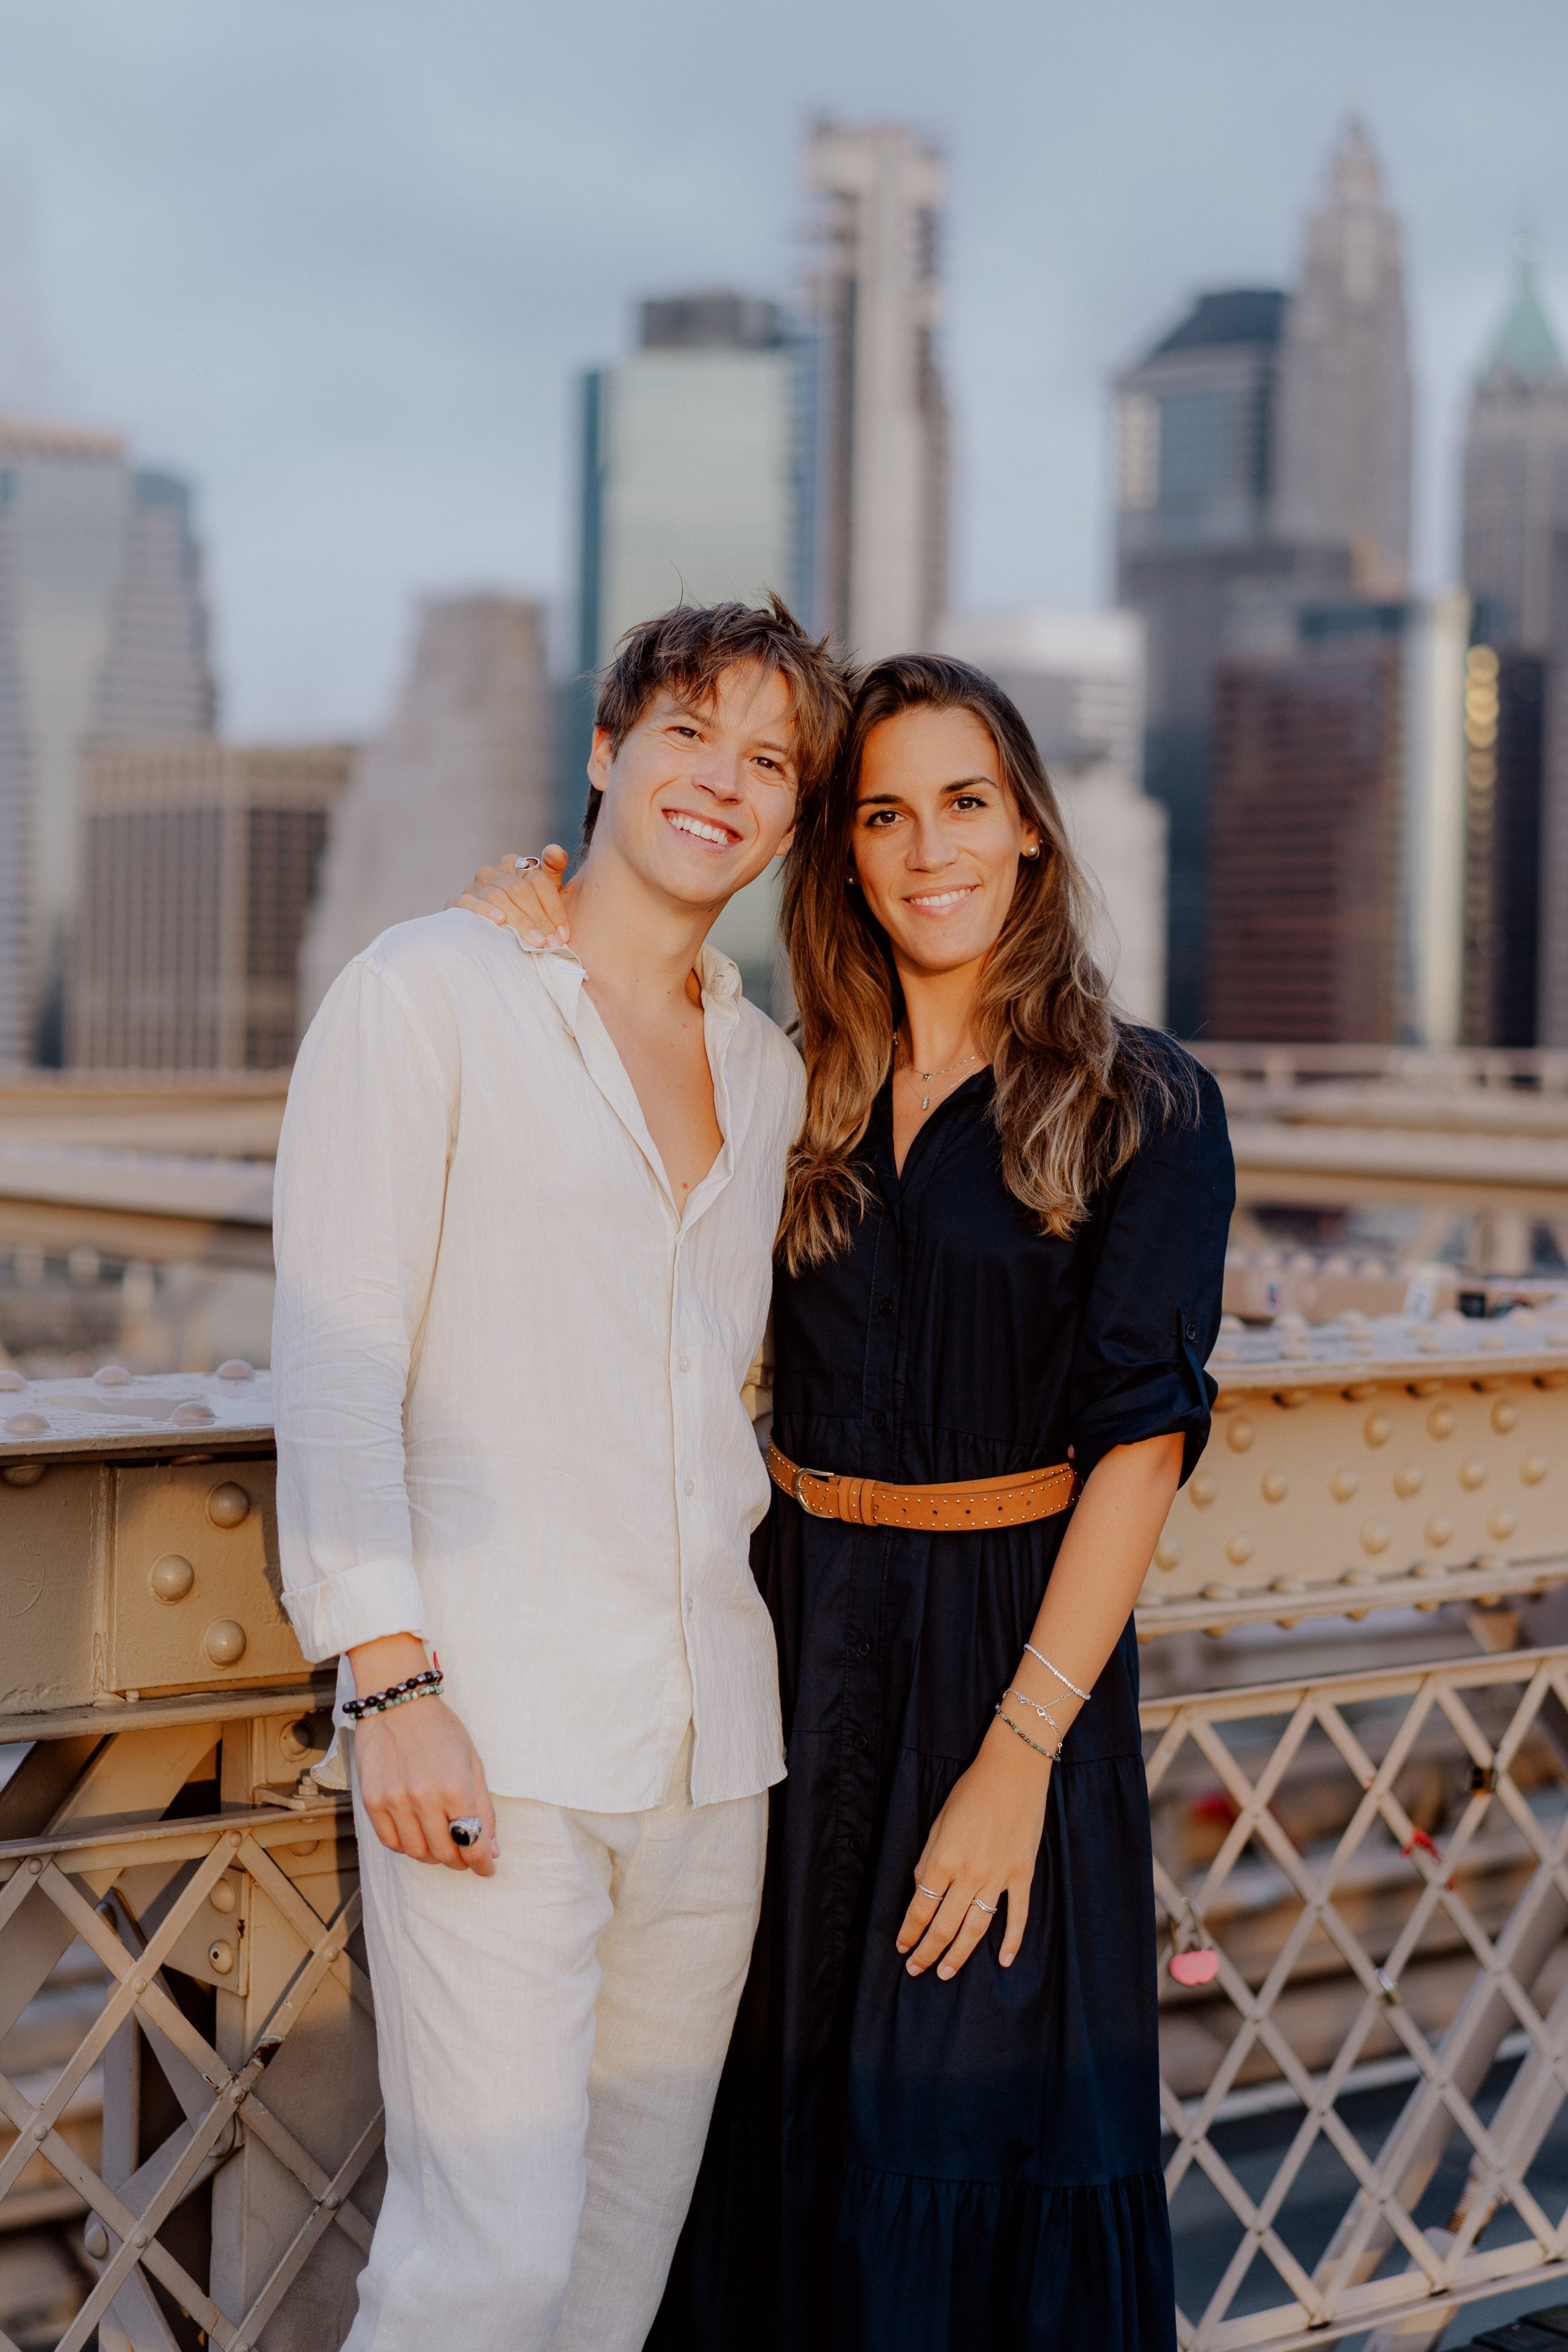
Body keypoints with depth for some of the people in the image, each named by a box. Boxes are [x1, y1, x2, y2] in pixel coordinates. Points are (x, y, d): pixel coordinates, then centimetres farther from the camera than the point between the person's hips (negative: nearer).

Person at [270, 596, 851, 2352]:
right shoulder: (428, 993, -2)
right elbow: (332, 1362, -8)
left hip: (709, 1739, 6)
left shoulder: (765, 1071, 15)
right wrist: (392, 1680, -15)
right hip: (490, 1720, -6)